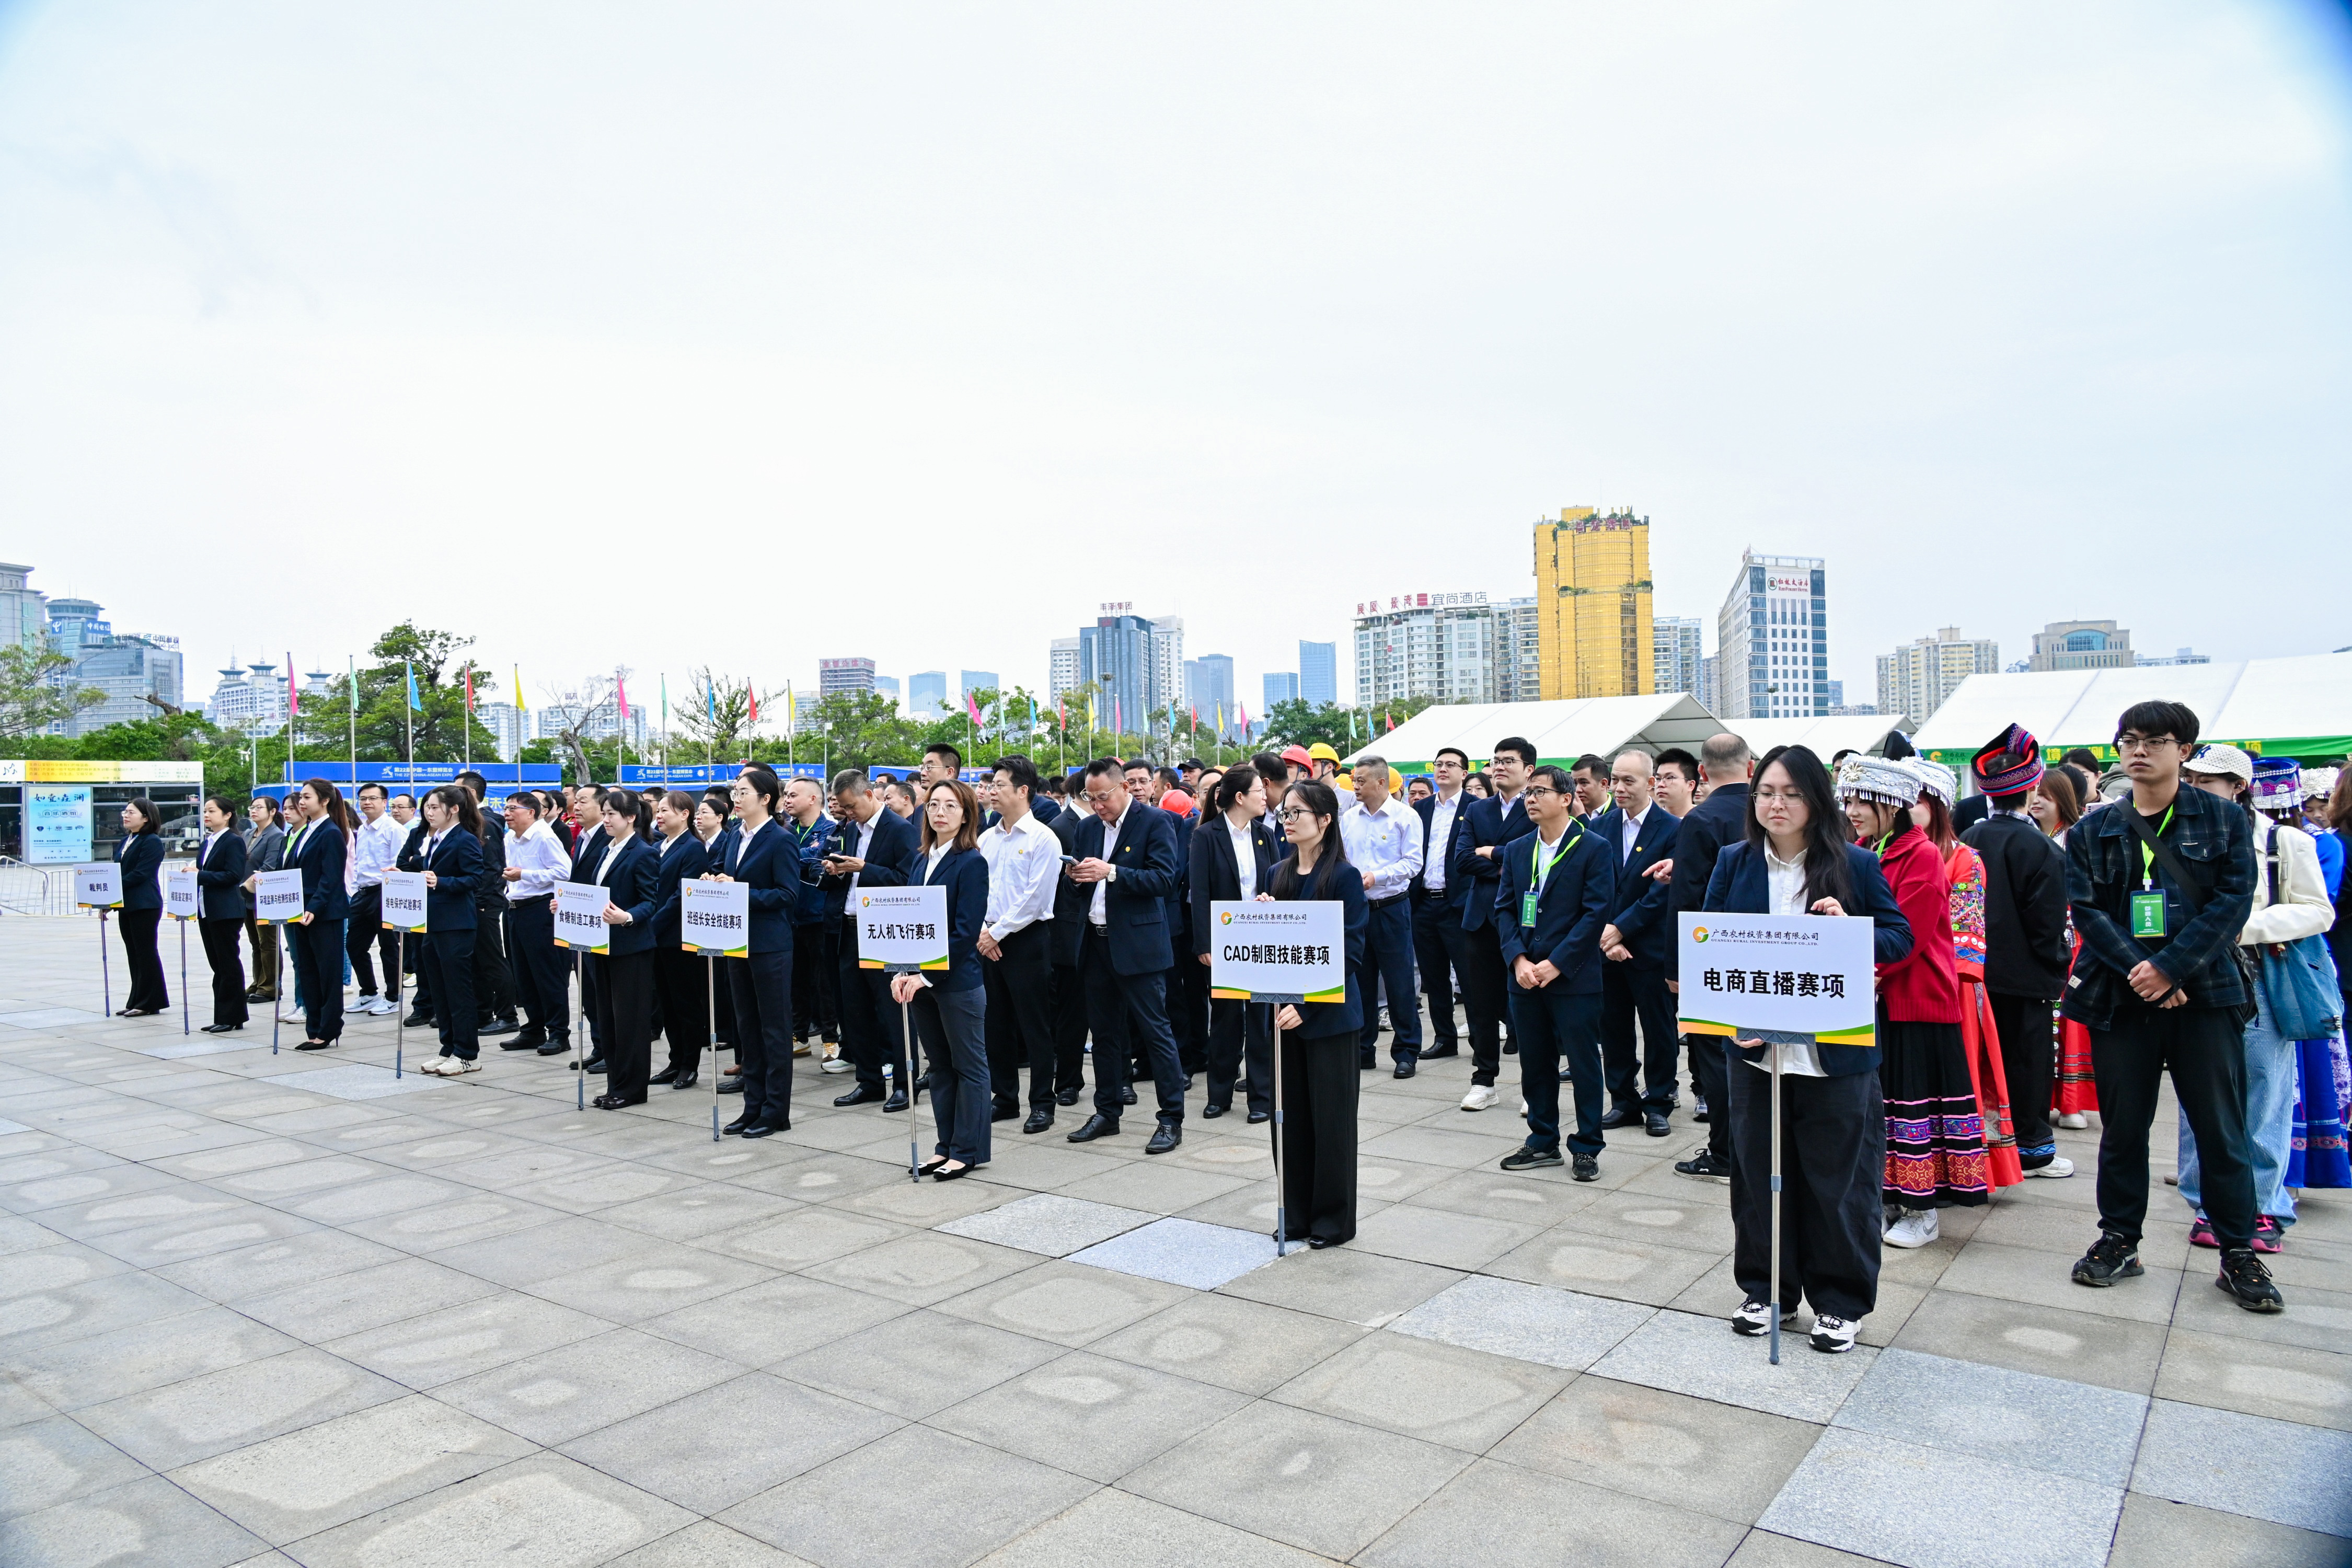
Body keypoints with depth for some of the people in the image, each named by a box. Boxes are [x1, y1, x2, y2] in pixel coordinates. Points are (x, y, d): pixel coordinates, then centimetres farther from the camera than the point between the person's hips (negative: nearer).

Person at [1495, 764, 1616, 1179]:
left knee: (1584, 1064, 3)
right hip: (1525, 976, 5)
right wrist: (1519, 959, -7)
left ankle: (1587, 1147, 15)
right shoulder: (1516, 850, 10)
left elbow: (1596, 912, -11)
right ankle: (1543, 1141, 24)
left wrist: (1555, 964, -15)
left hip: (1573, 977, -5)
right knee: (1534, 1063, 12)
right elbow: (1504, 908, 8)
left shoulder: (1594, 847, -6)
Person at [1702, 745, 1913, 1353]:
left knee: (1838, 1181, 7)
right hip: (1755, 1049, 3)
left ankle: (1841, 1302, 24)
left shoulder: (1857, 865, -3)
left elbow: (1900, 938, 1)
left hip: (1837, 1055, -2)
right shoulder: (1734, 863, 3)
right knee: (1759, 1176, 12)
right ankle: (1767, 1291, 28)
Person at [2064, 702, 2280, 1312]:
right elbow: (2087, 909, -1)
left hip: (2205, 992, -1)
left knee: (2221, 1127, 5)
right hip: (2121, 997, 1)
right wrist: (2141, 973, -15)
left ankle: (2239, 1255, 17)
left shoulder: (2225, 820, 4)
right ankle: (2119, 1240, 21)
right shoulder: (2093, 831, 7)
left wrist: (2171, 967, -16)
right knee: (2122, 1126, 9)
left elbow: (2234, 901, -6)